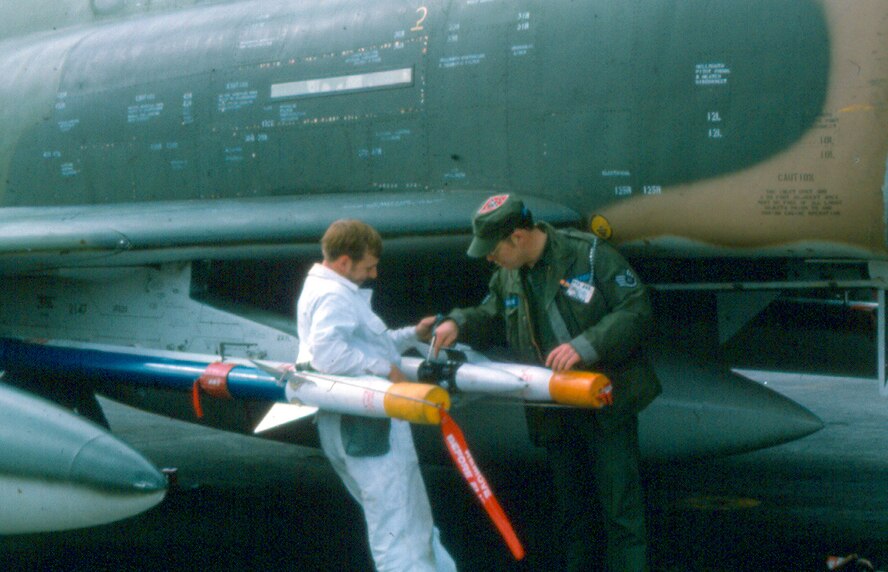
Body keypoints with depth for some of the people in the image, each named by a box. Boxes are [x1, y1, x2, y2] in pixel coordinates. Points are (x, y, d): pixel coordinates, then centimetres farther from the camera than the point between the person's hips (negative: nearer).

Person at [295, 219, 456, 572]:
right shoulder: (334, 295, -14)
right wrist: (384, 368, -22)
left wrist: (413, 334, 16)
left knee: (415, 523, 19)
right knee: (400, 534, -12)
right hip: (364, 428, -11)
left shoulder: (330, 291, 20)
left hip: (364, 427, 11)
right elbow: (325, 351, -30)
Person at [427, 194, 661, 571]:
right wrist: (458, 322, 4)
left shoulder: (589, 254, -13)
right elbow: (490, 310, 25)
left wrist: (585, 345, -27)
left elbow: (636, 310, -17)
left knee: (622, 510, -3)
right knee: (571, 511, 16)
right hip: (556, 410, 6)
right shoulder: (508, 276, 7)